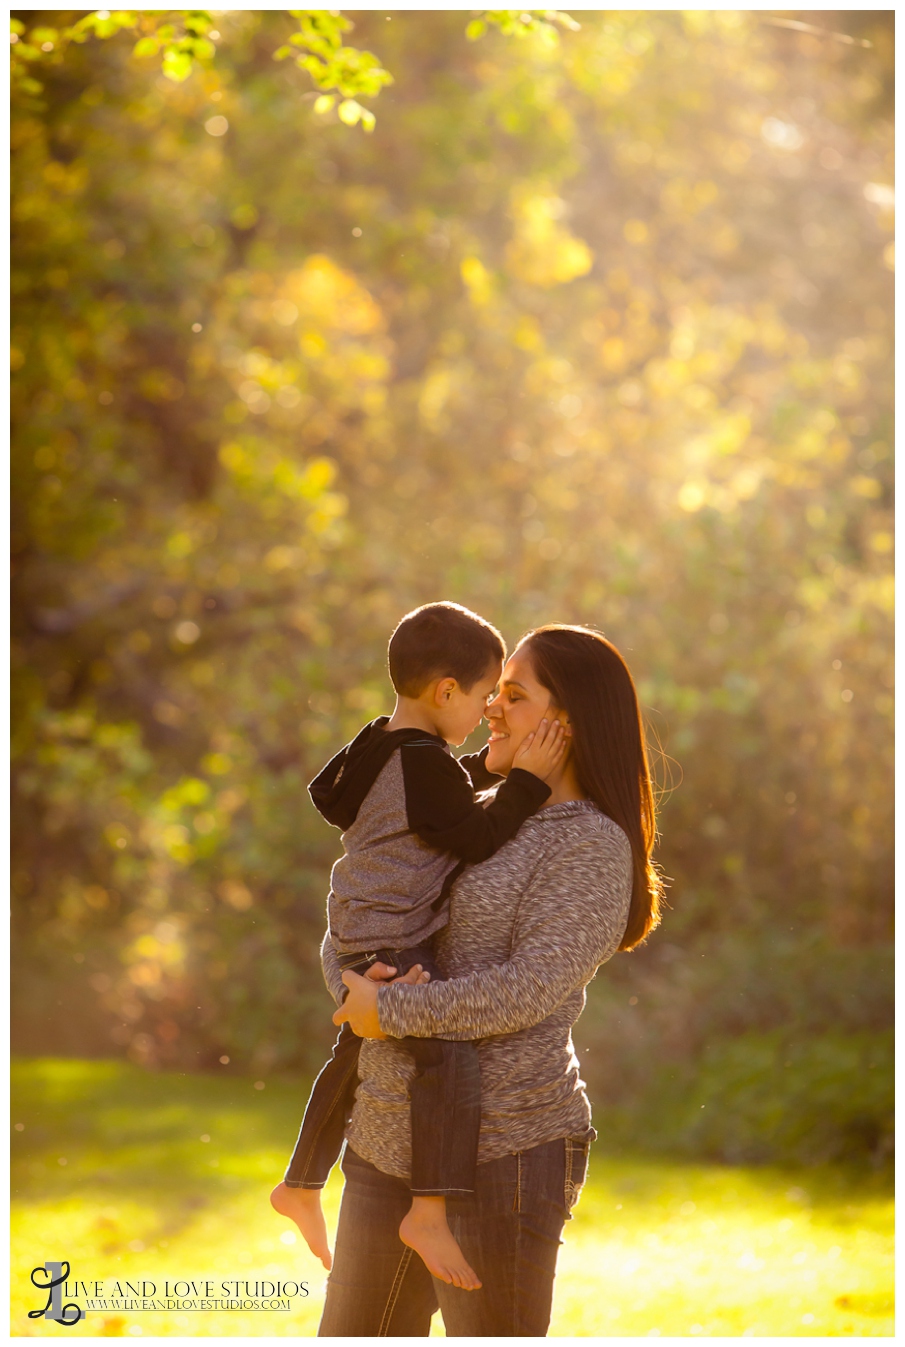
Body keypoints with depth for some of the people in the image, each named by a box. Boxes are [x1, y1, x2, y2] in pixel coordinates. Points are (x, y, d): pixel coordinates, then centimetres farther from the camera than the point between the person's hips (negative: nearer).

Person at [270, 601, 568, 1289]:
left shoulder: (378, 742, 11)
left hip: (360, 937, 11)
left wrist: (480, 769, 23)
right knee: (453, 1056, -25)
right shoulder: (425, 763, -19)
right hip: (394, 942, -11)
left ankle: (301, 1187, 44)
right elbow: (478, 838, -20)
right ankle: (429, 1212, -33)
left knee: (351, 1060, 28)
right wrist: (526, 781, -16)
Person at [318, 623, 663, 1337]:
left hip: (503, 1151, -8)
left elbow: (528, 988, -20)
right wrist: (355, 983, -9)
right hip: (389, 1143, 9)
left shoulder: (593, 847, -9)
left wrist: (391, 1010, -15)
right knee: (355, 1339, 14)